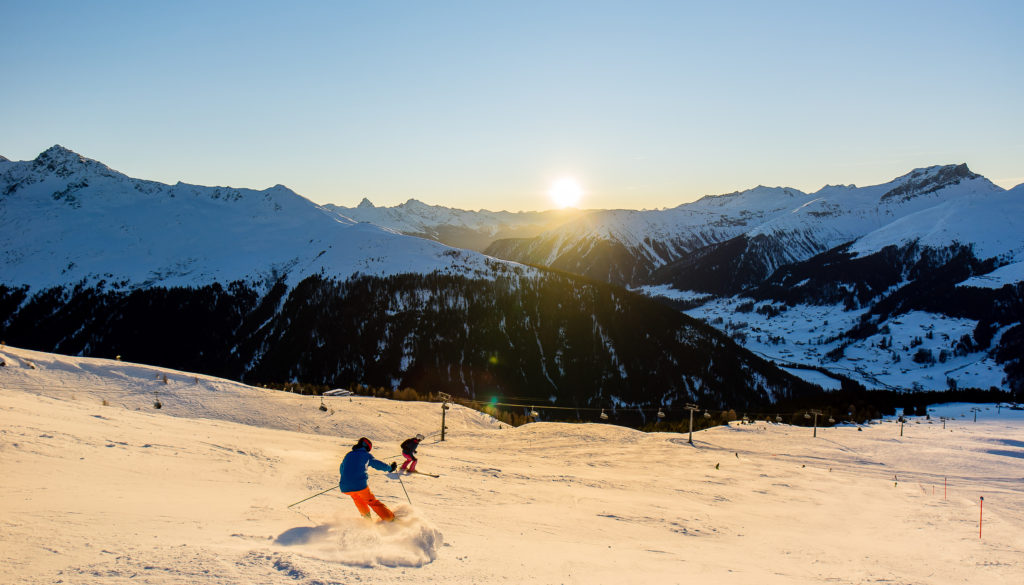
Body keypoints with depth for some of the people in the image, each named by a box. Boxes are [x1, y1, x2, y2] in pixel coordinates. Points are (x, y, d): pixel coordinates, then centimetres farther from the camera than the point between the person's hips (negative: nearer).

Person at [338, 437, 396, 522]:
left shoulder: (348, 455, 18)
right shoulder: (366, 454, 7)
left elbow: (341, 471, 30)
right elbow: (378, 464, 15)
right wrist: (390, 468, 33)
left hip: (345, 488, 4)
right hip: (360, 485, -3)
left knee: (356, 496, 33)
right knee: (372, 502, 10)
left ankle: (366, 516, 35)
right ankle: (390, 518, 8)